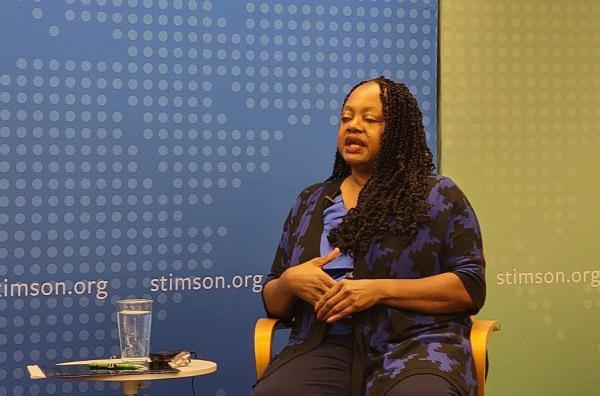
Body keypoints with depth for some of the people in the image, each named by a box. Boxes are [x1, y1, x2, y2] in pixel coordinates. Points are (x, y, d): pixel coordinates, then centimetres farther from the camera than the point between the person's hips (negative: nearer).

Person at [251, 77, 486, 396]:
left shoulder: (439, 196, 8)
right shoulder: (310, 202, 19)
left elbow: (471, 287, -2)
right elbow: (273, 303, 21)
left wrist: (379, 290, -12)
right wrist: (290, 282, -4)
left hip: (415, 343, -3)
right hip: (325, 348, 3)